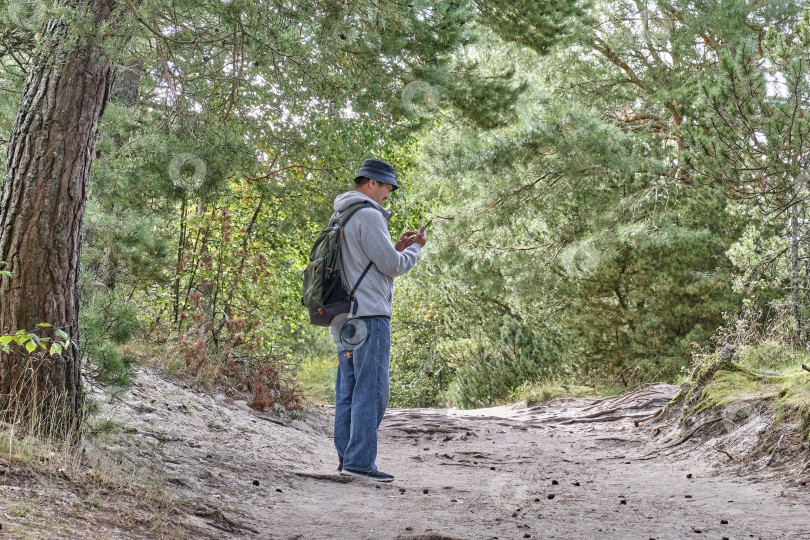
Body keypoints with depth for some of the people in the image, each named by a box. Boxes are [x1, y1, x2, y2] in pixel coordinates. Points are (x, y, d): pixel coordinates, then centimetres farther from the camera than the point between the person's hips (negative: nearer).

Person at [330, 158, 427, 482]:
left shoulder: (340, 218, 19)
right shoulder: (368, 216, -12)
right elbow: (392, 266, -12)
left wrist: (397, 249, 20)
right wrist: (414, 249, 6)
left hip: (344, 317, 10)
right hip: (369, 315, -10)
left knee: (348, 390, 10)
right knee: (371, 389, -8)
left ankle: (346, 457, 12)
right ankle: (360, 461, -10)